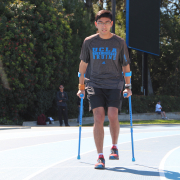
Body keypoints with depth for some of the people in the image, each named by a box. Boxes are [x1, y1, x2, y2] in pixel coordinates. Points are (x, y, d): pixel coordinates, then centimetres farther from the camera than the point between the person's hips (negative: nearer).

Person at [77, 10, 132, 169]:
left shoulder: (119, 42, 1)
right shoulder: (89, 42, 1)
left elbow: (126, 66, 10)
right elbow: (83, 64, 11)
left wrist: (128, 87, 9)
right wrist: (81, 86, 11)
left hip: (114, 84, 0)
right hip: (94, 84, 0)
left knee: (113, 116, -14)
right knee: (98, 118, -11)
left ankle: (114, 147, 13)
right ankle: (100, 157, -7)